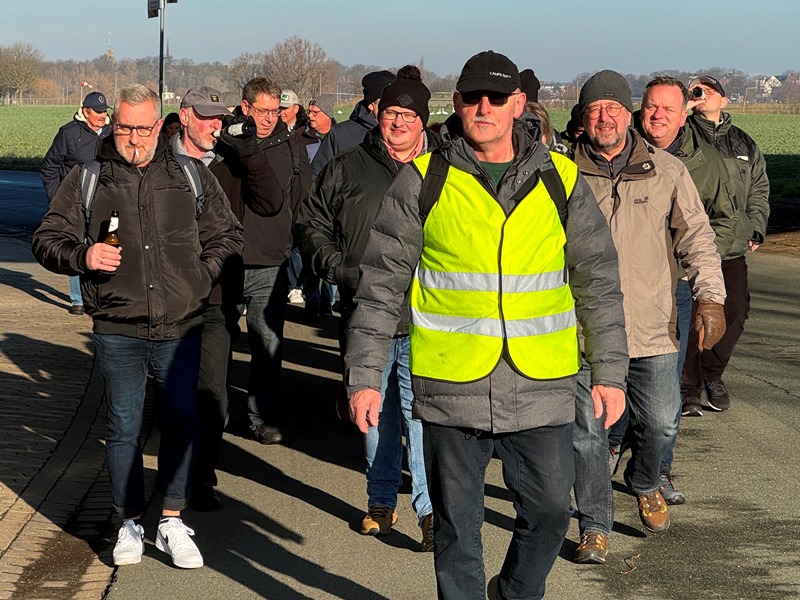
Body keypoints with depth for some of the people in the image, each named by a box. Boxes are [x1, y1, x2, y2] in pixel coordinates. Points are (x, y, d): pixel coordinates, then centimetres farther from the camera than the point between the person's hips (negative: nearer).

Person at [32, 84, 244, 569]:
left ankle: (173, 523, 15)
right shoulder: (86, 181, 4)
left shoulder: (192, 177, 7)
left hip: (180, 328, 1)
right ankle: (131, 524, 18)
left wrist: (200, 277, 1)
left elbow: (227, 235, 16)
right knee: (124, 428, 4)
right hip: (118, 332, -1)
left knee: (182, 423, 2)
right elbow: (48, 239, 6)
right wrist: (82, 256, -14)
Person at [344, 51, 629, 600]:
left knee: (550, 510, 7)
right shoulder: (423, 181, 0)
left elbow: (599, 282, 10)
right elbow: (381, 285, 2)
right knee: (457, 523, 6)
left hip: (541, 388, 2)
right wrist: (364, 376, -2)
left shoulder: (561, 181, 5)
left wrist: (610, 372, 7)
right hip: (451, 388, -1)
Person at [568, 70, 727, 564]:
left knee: (661, 421, 4)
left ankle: (645, 484, 37)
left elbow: (696, 235, 4)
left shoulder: (667, 172, 4)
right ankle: (595, 527, 15)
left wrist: (711, 296, -8)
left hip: (652, 325, 1)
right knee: (588, 430, 1)